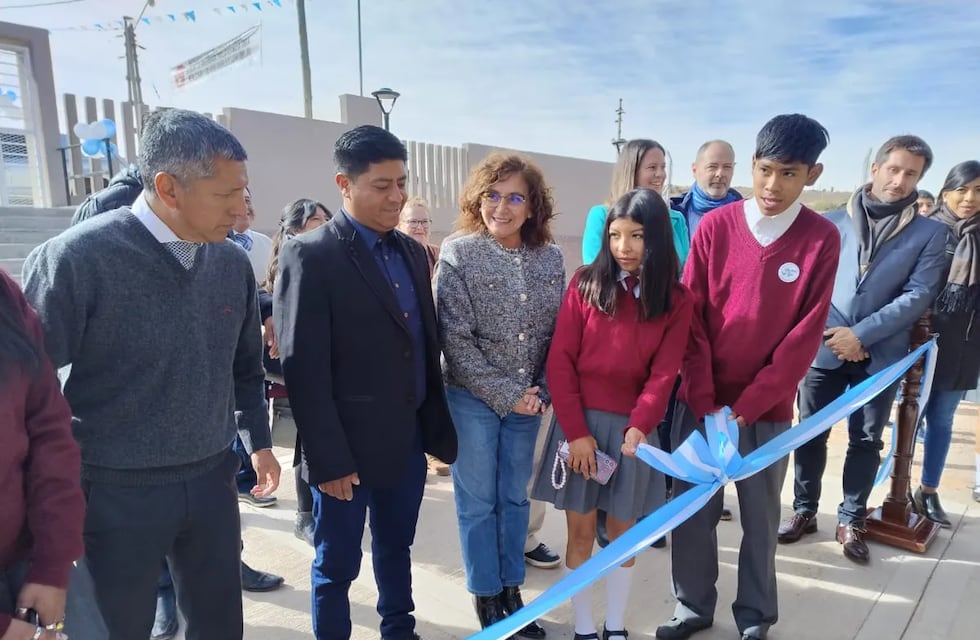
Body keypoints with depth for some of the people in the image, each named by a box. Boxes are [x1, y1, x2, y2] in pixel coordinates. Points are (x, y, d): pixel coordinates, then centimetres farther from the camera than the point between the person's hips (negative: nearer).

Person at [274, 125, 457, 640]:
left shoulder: (411, 251, 7)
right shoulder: (309, 255, -13)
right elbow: (303, 367, -16)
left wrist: (436, 426, 10)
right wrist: (328, 458, -17)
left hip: (408, 438, 6)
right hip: (349, 447, -6)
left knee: (396, 548, 23)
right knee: (337, 565, 13)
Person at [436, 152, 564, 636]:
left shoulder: (550, 257, 1)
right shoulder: (458, 253, -10)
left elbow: (557, 333, 5)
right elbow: (454, 338, -14)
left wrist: (540, 391, -6)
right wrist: (505, 394, -14)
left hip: (530, 401, 4)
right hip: (472, 399, -3)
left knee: (515, 498, 16)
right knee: (477, 502, 9)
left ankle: (512, 589, 33)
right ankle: (486, 595, 28)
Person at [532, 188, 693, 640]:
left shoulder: (677, 300, -1)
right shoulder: (585, 284, -5)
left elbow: (663, 374, -5)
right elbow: (559, 361, -7)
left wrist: (638, 426, -21)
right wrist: (576, 430, -11)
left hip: (631, 427, 1)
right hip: (579, 422, -1)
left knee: (623, 531, 14)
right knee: (581, 531, 9)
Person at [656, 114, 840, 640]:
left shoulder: (822, 240, -6)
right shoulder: (714, 226, -4)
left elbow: (805, 336, -8)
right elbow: (690, 318, -4)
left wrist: (746, 406, -11)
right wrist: (705, 401, -9)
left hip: (767, 407, -1)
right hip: (700, 400, 1)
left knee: (760, 515, 12)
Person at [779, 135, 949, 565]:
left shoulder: (931, 233, 2)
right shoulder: (830, 222, 3)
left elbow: (918, 296, -6)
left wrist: (860, 334, -15)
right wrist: (834, 333, -10)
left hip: (880, 355, 0)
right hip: (823, 349, 0)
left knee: (866, 441, 10)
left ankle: (851, 520, 26)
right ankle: (804, 511, 25)